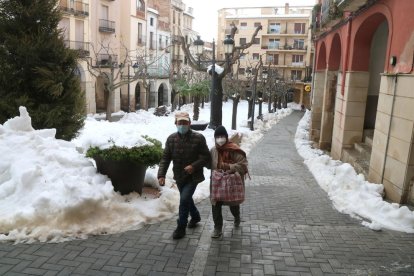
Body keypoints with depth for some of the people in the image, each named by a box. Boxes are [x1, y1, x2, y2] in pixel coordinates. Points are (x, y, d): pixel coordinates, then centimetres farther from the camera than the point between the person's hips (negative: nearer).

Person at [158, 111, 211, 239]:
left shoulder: (198, 138, -15)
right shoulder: (171, 138, -4)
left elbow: (206, 157, -10)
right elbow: (165, 158, -3)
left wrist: (194, 166, -25)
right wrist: (161, 174, -14)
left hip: (193, 176, -5)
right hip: (179, 176, 5)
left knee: (184, 199, -12)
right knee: (186, 198, 21)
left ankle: (181, 227, 8)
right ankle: (195, 216, 48)